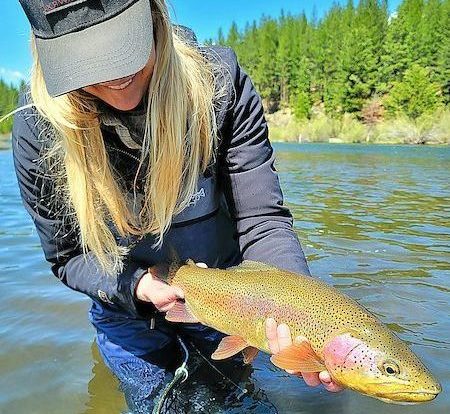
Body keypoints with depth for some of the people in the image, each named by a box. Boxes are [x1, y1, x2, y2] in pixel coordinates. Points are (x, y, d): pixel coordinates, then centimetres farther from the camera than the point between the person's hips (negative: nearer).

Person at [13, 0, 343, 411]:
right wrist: (136, 285, -29)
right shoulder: (39, 124, -21)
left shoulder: (219, 82, -24)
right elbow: (67, 257, -11)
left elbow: (261, 219, -26)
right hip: (127, 307, 0)